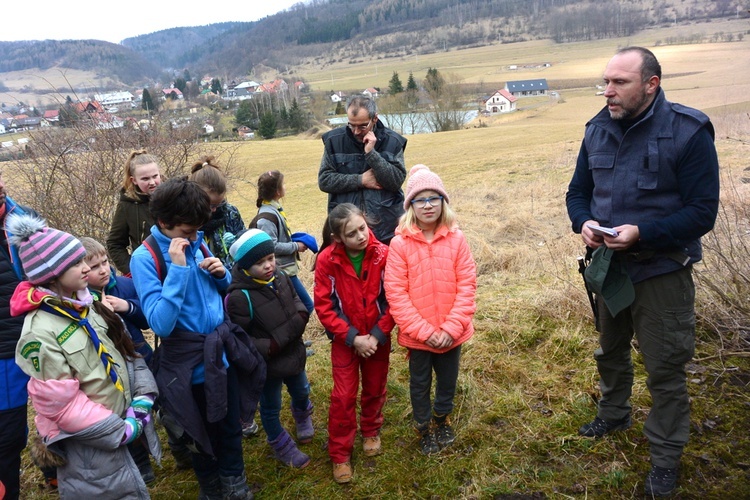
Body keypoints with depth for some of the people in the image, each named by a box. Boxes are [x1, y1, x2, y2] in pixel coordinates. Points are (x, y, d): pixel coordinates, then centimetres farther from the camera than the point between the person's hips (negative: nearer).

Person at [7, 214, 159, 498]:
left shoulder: (84, 303, 1)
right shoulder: (40, 332, -23)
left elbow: (124, 349, 6)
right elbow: (61, 405, -22)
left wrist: (143, 398, -6)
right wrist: (122, 431, -15)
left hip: (120, 421, 7)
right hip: (87, 444, -7)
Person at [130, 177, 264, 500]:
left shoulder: (196, 242, 0)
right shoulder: (145, 258, -18)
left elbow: (221, 289, 14)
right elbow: (161, 324, -27)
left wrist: (221, 273, -9)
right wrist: (178, 268, -30)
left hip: (222, 352, 6)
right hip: (190, 364, -5)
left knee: (231, 424, 20)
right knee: (201, 433, 17)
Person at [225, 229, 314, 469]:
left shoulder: (281, 278, -10)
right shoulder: (239, 297, -29)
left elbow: (298, 303, 5)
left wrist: (299, 319, -16)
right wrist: (270, 348, -29)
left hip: (294, 355, 6)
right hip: (267, 365, -6)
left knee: (301, 393, 30)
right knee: (271, 408, 18)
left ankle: (302, 417, 63)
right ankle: (282, 446, 44)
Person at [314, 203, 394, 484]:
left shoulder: (383, 255, -18)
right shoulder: (327, 260, -19)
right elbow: (323, 306, -14)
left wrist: (377, 336, -15)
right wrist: (352, 338, -16)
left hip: (377, 337, 1)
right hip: (345, 340, -1)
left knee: (375, 389, 18)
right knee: (343, 396, 4)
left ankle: (371, 431, 46)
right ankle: (340, 454, 23)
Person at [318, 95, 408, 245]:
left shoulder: (392, 141, 0)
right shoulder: (334, 141, 1)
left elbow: (397, 181, -9)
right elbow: (324, 180, -2)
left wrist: (372, 153, -17)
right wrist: (360, 180, -10)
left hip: (385, 228, 0)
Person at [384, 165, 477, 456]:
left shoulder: (456, 239, -9)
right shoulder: (400, 244, -14)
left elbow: (467, 285, -8)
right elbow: (395, 293, -14)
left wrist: (451, 327, -15)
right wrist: (424, 331, -17)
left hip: (451, 332, 2)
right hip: (417, 334, -2)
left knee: (448, 379, 21)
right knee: (420, 383, 18)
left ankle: (442, 418, 49)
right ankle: (424, 427, 43)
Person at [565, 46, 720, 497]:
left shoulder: (688, 132, -17)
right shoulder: (598, 130, 0)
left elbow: (703, 211, -18)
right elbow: (578, 192, 6)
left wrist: (641, 234, -30)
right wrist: (583, 223, -15)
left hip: (662, 271, -5)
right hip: (609, 266, 6)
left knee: (665, 368, 6)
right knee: (610, 350, 23)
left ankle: (667, 457, 25)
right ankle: (614, 414, 49)